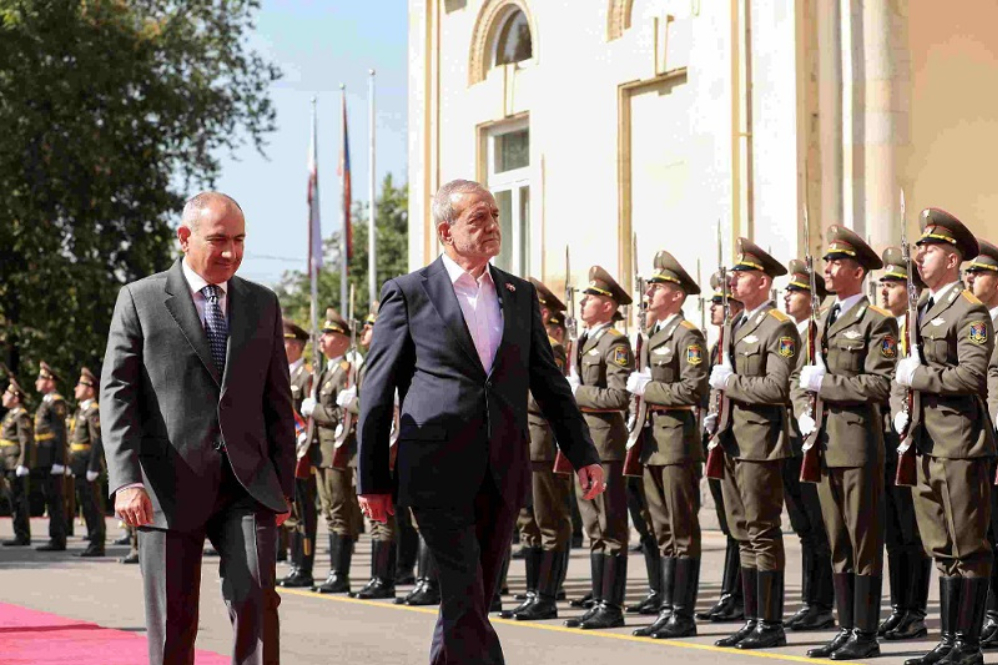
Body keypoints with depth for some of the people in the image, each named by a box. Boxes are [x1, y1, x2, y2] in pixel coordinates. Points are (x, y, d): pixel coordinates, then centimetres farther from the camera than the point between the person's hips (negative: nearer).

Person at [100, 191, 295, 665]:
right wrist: (126, 480, -14)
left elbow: (278, 400, 15)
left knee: (255, 600, -14)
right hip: (168, 487, -2)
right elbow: (117, 394, -3)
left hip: (247, 484, 2)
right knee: (172, 624, 3)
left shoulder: (262, 304, 13)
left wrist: (284, 485, 11)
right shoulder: (140, 300, 3)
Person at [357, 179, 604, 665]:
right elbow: (376, 392, 1)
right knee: (465, 597, -10)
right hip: (439, 474, -5)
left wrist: (583, 455, 8)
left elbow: (549, 381, 17)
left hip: (502, 474, 5)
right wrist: (372, 480, -1)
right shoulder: (408, 293, 0)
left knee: (468, 600, 10)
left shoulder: (520, 295, 14)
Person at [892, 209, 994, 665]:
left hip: (961, 444, -8)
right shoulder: (921, 312, 17)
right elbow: (903, 372, 22)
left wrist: (919, 377, -15)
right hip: (925, 445, 8)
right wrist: (899, 410, 6)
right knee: (942, 550, 12)